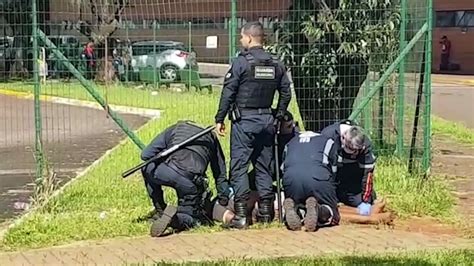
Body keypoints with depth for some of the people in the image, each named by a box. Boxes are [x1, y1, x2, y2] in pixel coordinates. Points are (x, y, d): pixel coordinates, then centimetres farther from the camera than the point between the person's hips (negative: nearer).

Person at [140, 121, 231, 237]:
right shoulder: (211, 137, 33)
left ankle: (160, 212, 22)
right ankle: (177, 218, -13)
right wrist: (224, 201, 40)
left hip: (165, 172, -1)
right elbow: (220, 174, 33)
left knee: (147, 168, 32)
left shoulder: (175, 128, 28)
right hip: (191, 183, 2)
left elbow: (146, 155, 22)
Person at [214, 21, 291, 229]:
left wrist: (220, 119, -4)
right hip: (267, 120, 6)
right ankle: (265, 211, 16)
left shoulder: (241, 62, -10)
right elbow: (286, 93, 11)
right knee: (264, 167, 13)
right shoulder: (276, 64, 7)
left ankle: (241, 214, -8)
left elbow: (228, 93, -10)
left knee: (239, 167, -3)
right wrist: (278, 117, 20)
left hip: (244, 120, -6)